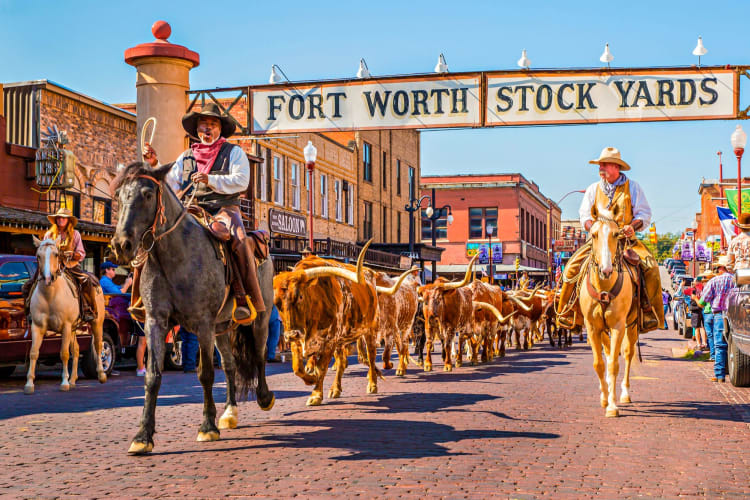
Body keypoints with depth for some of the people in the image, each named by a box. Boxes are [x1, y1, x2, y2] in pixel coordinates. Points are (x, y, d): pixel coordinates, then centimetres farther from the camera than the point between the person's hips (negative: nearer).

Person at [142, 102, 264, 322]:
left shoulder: (234, 152, 11)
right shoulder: (186, 157, 22)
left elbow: (241, 180, -5)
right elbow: (171, 185, 14)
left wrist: (211, 180, -17)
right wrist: (155, 165, 1)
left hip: (224, 208, -3)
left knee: (239, 241, -34)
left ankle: (249, 301, -31)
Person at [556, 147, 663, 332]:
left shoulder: (632, 187, 8)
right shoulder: (593, 189, 14)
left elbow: (644, 214, 5)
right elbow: (584, 216, 11)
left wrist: (633, 226, -16)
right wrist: (592, 226, -12)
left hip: (626, 238, -1)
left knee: (650, 267, -27)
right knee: (572, 267, -20)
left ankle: (649, 311, -17)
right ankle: (567, 312, -10)